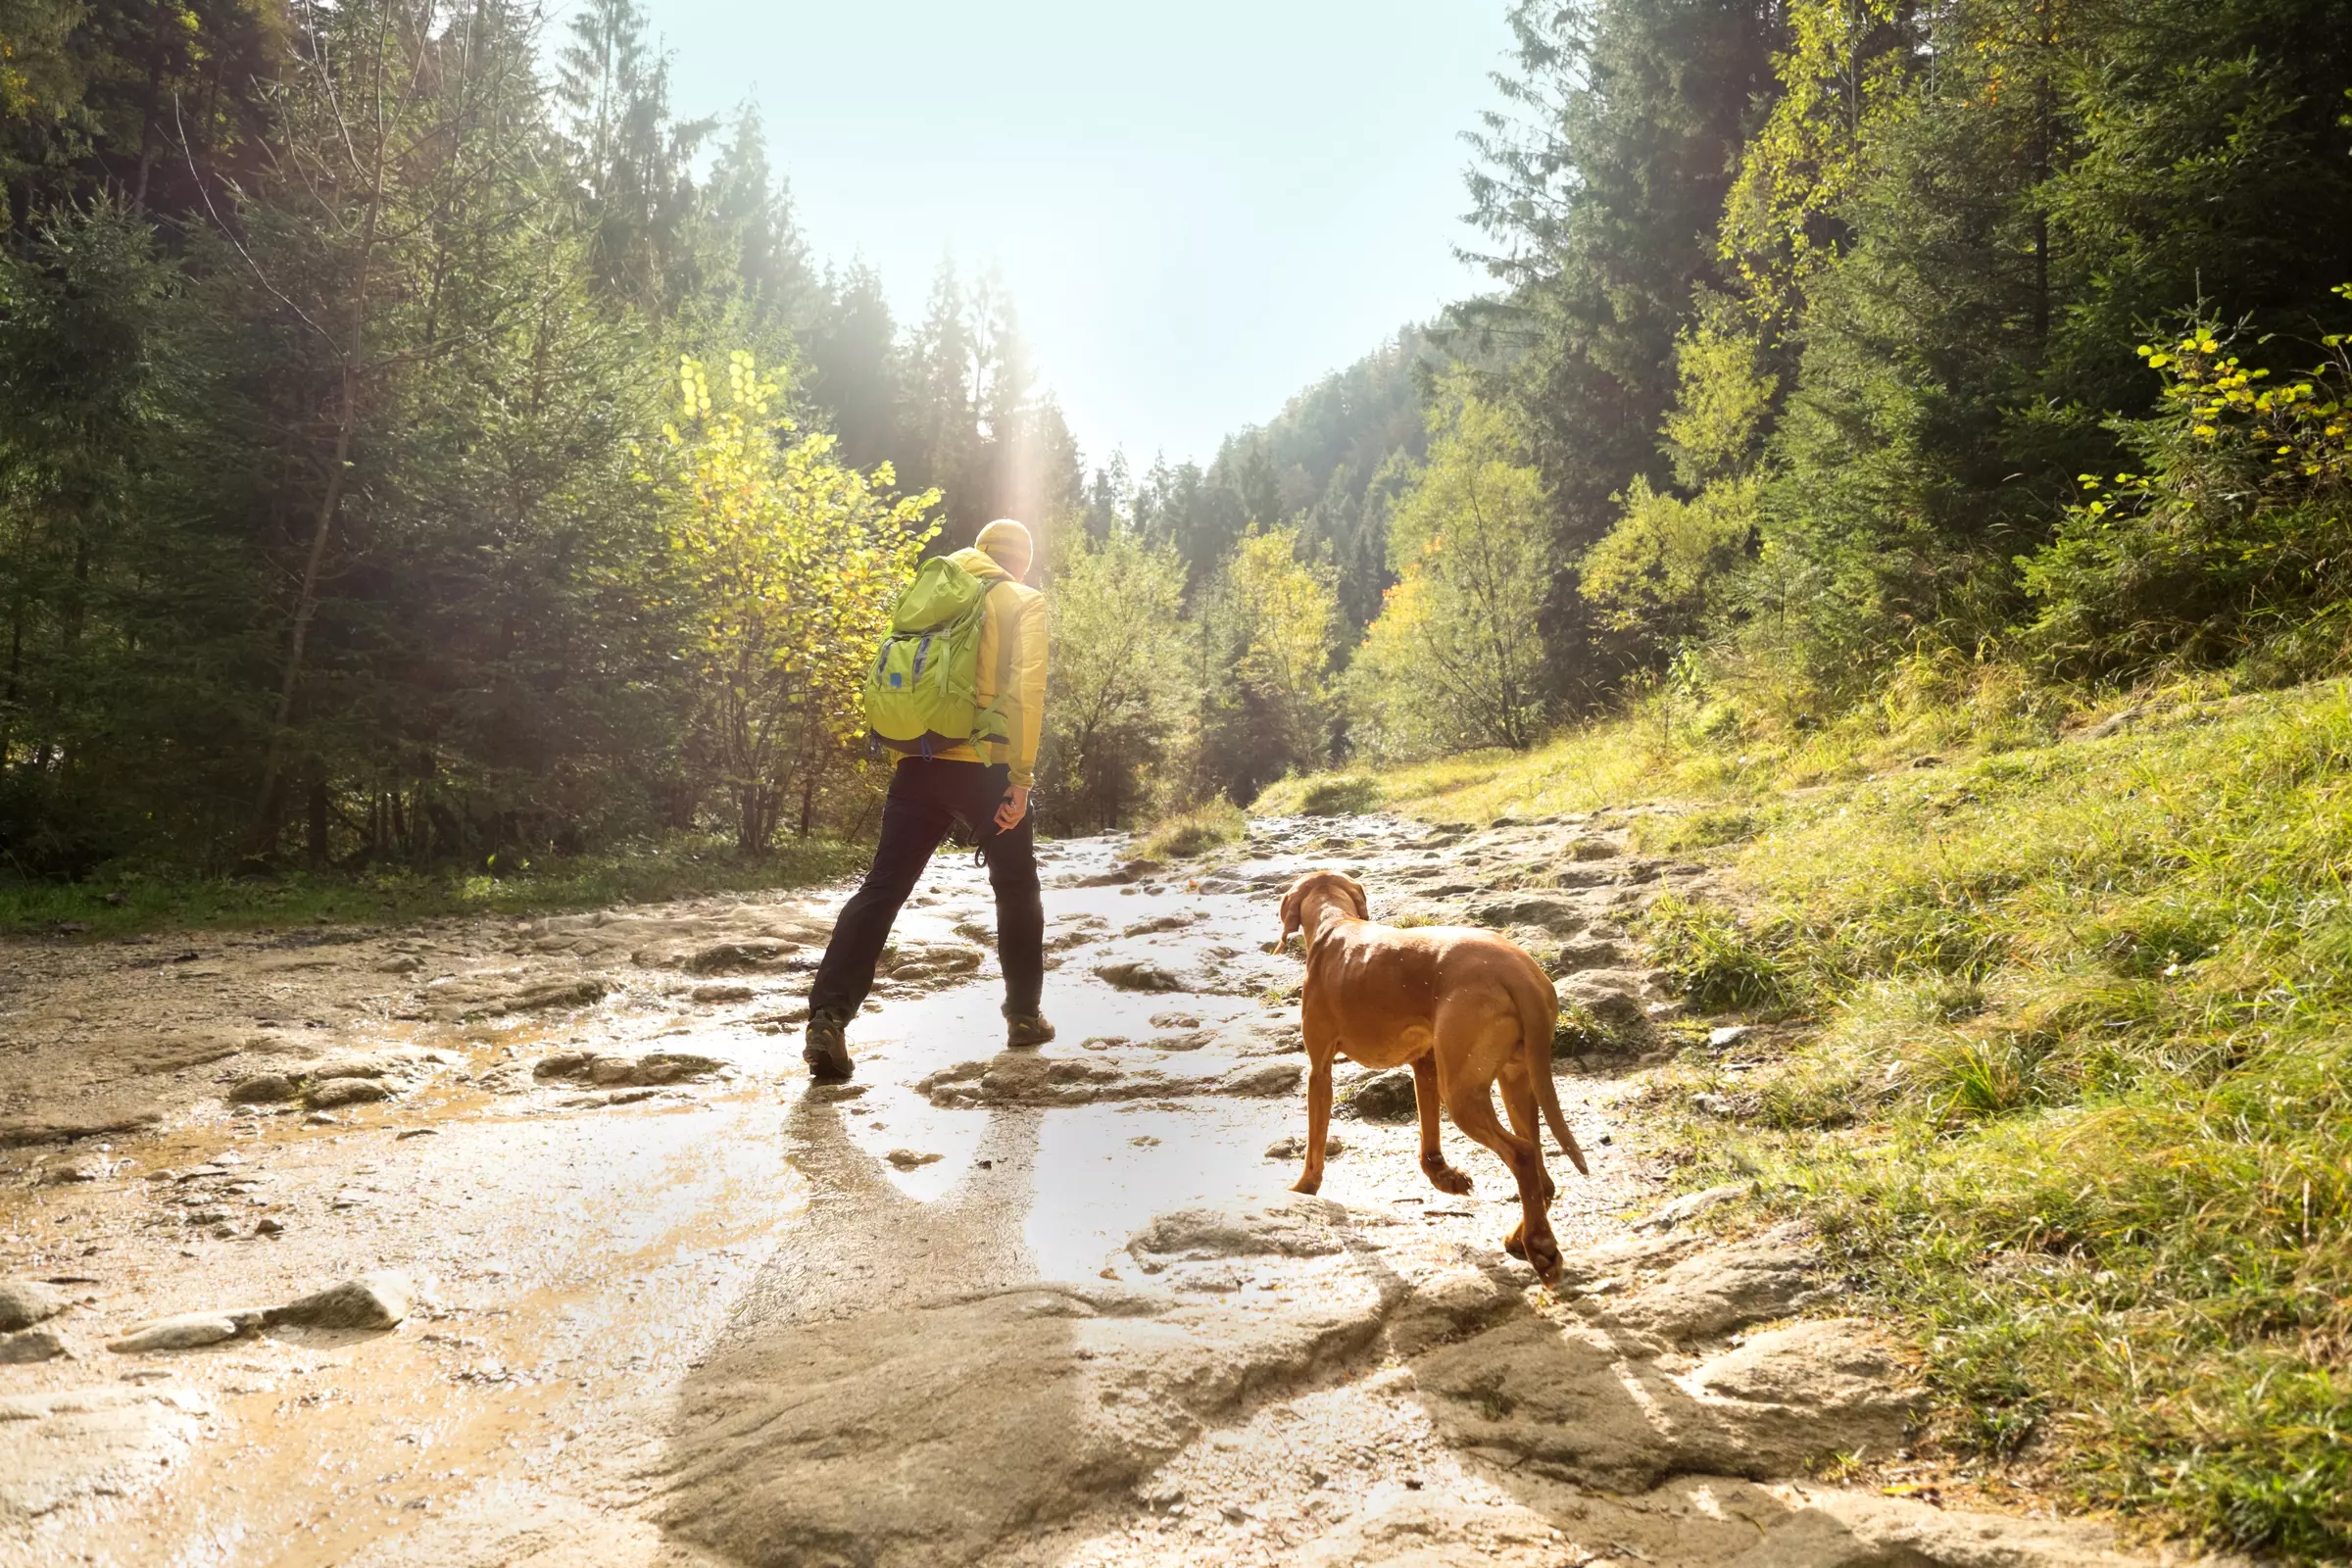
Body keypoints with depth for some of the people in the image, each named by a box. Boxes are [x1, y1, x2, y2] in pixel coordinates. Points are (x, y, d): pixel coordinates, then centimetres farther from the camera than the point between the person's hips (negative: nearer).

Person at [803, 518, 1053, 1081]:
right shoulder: (1025, 602, 3)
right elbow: (1027, 687, -11)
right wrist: (1021, 775, -12)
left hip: (919, 766, 4)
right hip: (985, 769, -3)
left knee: (880, 890, 0)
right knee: (1017, 891, 16)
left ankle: (829, 1017, -14)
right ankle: (1024, 1016, 23)